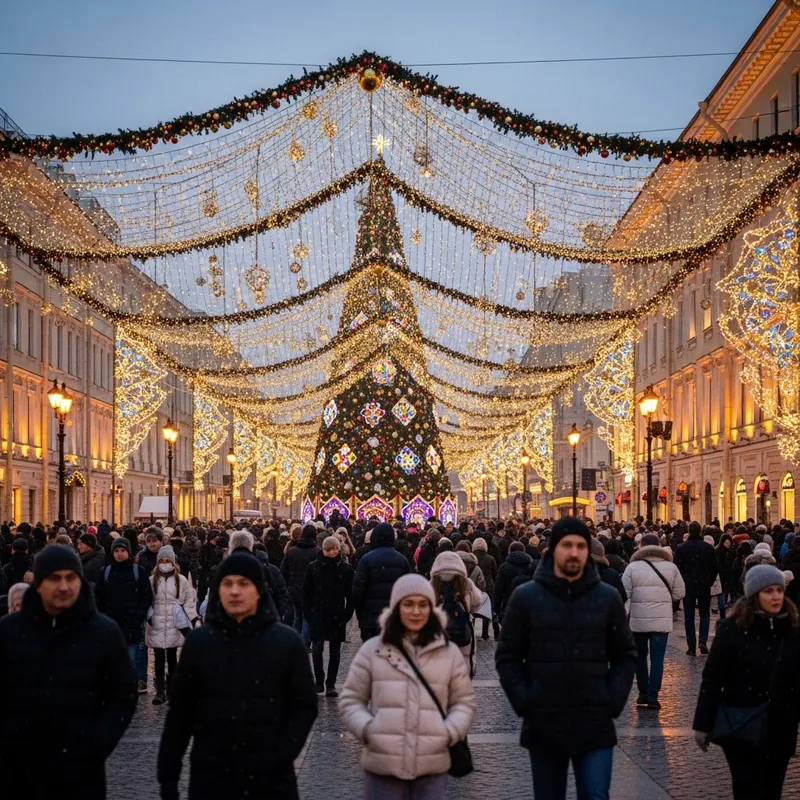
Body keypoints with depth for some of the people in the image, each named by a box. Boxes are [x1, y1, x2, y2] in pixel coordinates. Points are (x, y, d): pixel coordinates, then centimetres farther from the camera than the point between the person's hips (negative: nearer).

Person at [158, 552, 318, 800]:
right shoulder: (198, 641, 4)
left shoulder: (287, 641, 0)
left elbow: (304, 707, 1)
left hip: (272, 779, -1)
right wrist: (168, 775, 3)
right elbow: (180, 712, 6)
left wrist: (282, 756, -14)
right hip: (209, 777, 1)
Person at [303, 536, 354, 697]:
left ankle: (331, 684, 12)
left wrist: (347, 614, -6)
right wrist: (308, 613, -2)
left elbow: (350, 594, 0)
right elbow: (306, 592, 2)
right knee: (317, 649, -4)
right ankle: (319, 682, 10)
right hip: (318, 615, 0)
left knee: (335, 652, 6)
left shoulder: (346, 568, -2)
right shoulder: (313, 567, -2)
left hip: (337, 616, 1)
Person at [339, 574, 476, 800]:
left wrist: (449, 733, -6)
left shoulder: (449, 652, 7)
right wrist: (367, 729, -8)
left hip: (432, 765, 1)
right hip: (382, 764, -1)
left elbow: (464, 701, 12)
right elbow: (351, 700, 9)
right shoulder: (372, 650, 4)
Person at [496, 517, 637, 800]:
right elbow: (507, 656, 4)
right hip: (543, 725, 0)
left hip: (596, 726, 0)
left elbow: (625, 655, 9)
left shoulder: (608, 597, 4)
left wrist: (614, 702, -3)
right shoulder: (526, 596, 1)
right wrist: (523, 702, -8)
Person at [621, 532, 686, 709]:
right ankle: (653, 696, -7)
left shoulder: (633, 567, -3)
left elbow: (624, 595, -5)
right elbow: (679, 593, 5)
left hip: (638, 619, 0)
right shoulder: (670, 567, 3)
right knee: (657, 658, 0)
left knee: (640, 656, 14)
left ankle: (643, 694, 19)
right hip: (662, 620, 0)